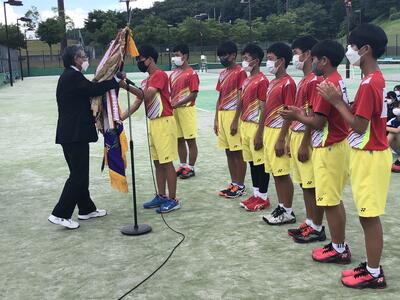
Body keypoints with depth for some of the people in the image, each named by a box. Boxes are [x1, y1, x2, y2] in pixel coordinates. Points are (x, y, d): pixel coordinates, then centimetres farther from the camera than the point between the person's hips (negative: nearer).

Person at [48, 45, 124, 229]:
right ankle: (60, 214, -3)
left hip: (71, 133, 11)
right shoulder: (72, 76, -15)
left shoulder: (70, 76, 17)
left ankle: (86, 209, 28)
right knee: (78, 175, -6)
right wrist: (116, 81, -15)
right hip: (75, 134, -11)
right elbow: (93, 89, -23)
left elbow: (89, 90, 13)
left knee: (80, 173, 17)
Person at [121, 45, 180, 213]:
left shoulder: (159, 75, -11)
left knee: (167, 162, -6)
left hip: (164, 122, -9)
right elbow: (137, 102, 11)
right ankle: (161, 196, 20)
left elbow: (146, 96, -23)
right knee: (158, 162, 12)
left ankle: (173, 200, 0)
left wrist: (127, 86, -28)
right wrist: (122, 117, 0)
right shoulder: (146, 80, 17)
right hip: (153, 123, 9)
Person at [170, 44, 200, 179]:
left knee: (190, 140, 1)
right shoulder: (173, 74, 12)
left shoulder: (191, 74, -10)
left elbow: (193, 94, -15)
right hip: (174, 110, 7)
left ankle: (191, 168, 9)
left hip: (186, 109, -7)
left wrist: (177, 104, -19)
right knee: (179, 139, 13)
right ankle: (183, 165, 23)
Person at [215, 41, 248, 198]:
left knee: (238, 152, -1)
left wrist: (235, 120, -17)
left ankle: (240, 186, 7)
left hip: (233, 115, -8)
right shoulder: (223, 74, 15)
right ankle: (233, 183, 20)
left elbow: (241, 98, -13)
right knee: (229, 151, 11)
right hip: (222, 115, 8)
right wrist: (216, 119, 13)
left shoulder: (240, 72, -9)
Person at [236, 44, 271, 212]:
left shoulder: (262, 80, -12)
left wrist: (259, 133, -18)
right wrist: (241, 126, 16)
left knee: (261, 162, 0)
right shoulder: (246, 80, 14)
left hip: (255, 126, -9)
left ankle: (263, 198, 9)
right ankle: (256, 194, 24)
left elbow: (263, 108, -16)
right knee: (251, 161, 14)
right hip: (245, 125, 9)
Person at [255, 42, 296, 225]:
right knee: (275, 173, 13)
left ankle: (288, 213, 8)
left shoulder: (288, 83, -13)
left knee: (283, 174, -2)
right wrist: (259, 133, 17)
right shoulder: (273, 83, 14)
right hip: (268, 131, 9)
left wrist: (281, 139, -20)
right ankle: (281, 208, 22)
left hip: (278, 132, -9)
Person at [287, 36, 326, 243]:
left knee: (312, 185, -1)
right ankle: (309, 223, 24)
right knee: (304, 183, 14)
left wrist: (305, 144, -19)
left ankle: (317, 228, 8)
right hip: (296, 135, 10)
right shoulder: (303, 81, 15)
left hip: (306, 138, -10)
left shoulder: (314, 80, -14)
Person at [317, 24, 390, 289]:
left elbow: (359, 125, -20)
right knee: (367, 215, 15)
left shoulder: (369, 84, -20)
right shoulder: (375, 79, 11)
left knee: (370, 216, -1)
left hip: (369, 157, -10)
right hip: (368, 154, 10)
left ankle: (374, 275, 10)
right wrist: (341, 100, 5)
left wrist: (336, 102, -13)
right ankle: (372, 266, 26)